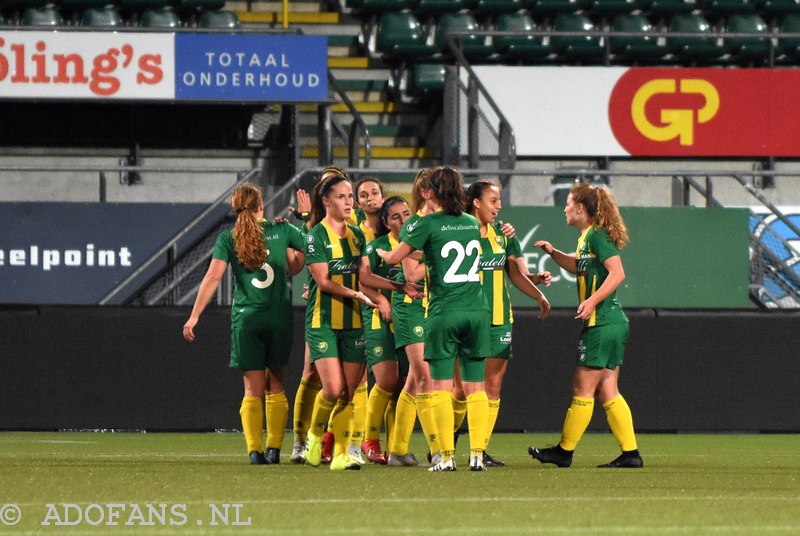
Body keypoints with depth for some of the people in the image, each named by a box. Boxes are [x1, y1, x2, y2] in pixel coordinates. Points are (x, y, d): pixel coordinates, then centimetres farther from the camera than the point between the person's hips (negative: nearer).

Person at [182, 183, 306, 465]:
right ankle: (274, 448, 5)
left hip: (245, 318, -1)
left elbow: (213, 276, -7)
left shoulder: (228, 238, 1)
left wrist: (194, 315, -6)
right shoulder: (281, 230, 3)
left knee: (253, 390, 3)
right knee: (275, 387, 11)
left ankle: (254, 449, -9)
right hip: (279, 317, 1)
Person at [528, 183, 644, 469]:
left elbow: (617, 273, -22)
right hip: (612, 323, 10)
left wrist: (593, 300, -28)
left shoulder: (596, 236, -13)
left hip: (602, 324, -10)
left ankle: (564, 451, 6)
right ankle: (630, 453, 6)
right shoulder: (588, 237, 16)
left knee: (583, 388, -1)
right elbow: (578, 266, 33)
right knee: (607, 391, 8)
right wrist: (553, 252, 18)